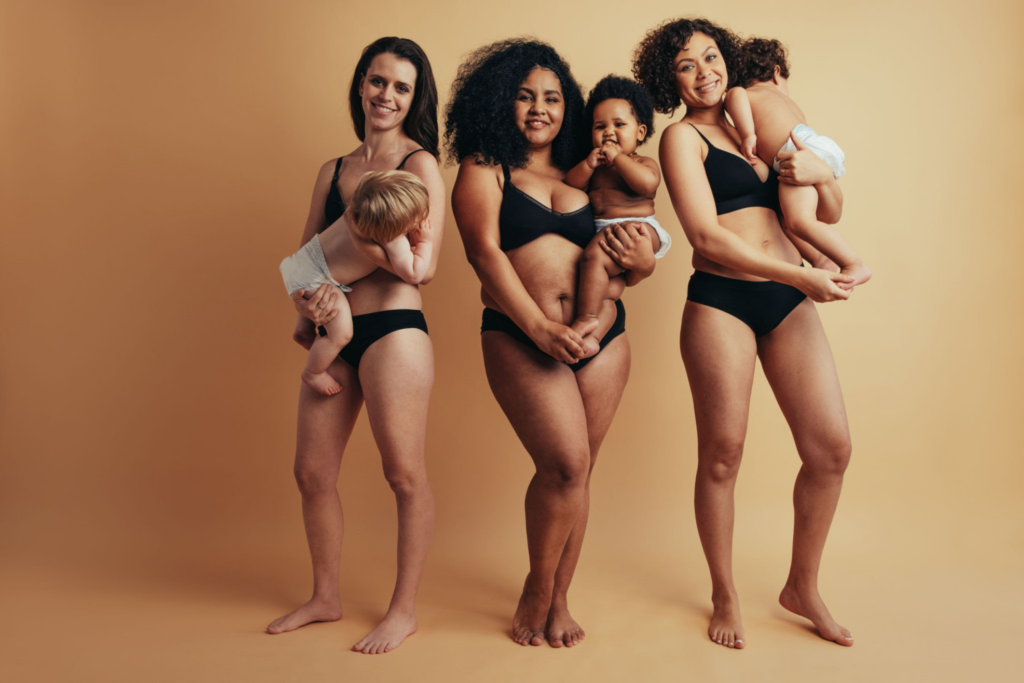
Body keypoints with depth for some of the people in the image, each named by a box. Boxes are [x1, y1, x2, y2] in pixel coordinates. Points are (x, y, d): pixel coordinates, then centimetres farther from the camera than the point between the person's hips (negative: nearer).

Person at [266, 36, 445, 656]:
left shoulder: (420, 165, -2)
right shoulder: (333, 171, 17)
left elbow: (422, 267, -12)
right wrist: (306, 305, 1)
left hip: (394, 331, -7)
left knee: (405, 475, 0)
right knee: (312, 471, 11)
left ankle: (405, 610, 18)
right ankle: (325, 598, 31)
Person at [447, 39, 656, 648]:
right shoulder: (484, 169, 5)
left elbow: (638, 257, 18)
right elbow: (485, 251, -8)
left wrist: (642, 260, -7)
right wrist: (539, 328, -17)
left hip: (603, 336, 4)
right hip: (519, 339, -4)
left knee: (576, 472, 5)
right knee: (566, 463, -15)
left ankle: (558, 599, 22)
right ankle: (537, 590, 10)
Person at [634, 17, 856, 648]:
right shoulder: (683, 137, 0)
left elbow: (830, 216, 19)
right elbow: (707, 237, -13)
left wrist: (824, 175, -3)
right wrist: (805, 276, -14)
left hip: (790, 304, 5)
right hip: (721, 303, -5)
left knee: (831, 447, 3)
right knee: (723, 454, 2)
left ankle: (803, 588, 24)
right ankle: (725, 598, 22)